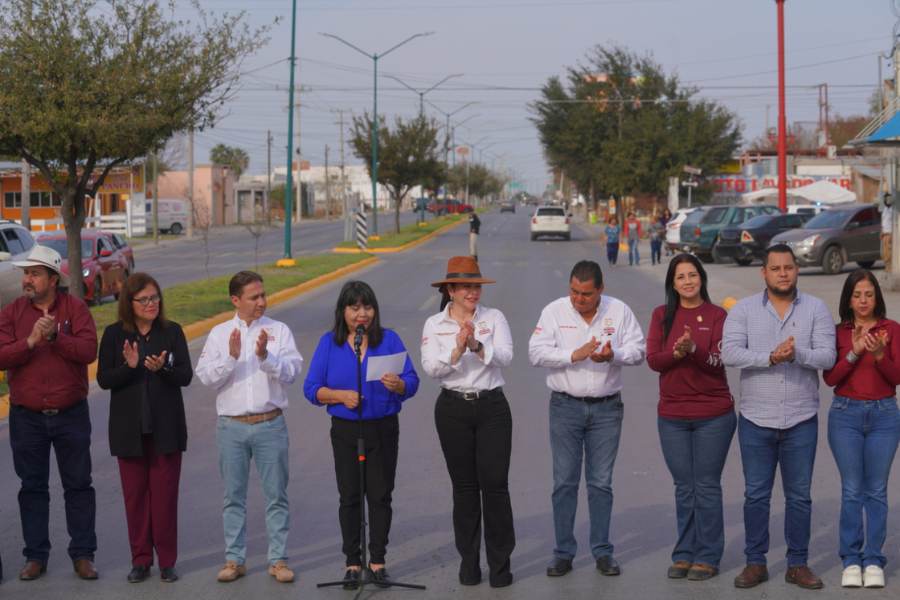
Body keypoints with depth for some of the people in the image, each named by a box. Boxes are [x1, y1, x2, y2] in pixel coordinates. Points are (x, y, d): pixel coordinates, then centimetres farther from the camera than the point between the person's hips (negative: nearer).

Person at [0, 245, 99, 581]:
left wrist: (55, 337, -25)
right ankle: (36, 556, 18)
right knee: (32, 487, 9)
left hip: (71, 413, -1)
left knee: (78, 484, 6)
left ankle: (83, 554, 15)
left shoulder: (75, 308, -2)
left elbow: (89, 350, -14)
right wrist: (30, 341, -23)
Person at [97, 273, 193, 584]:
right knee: (135, 494, 6)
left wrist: (163, 369, -24)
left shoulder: (172, 331, 0)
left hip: (166, 427, 0)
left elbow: (186, 375, -5)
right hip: (130, 428, 1)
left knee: (165, 494, 2)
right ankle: (140, 559, 15)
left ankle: (167, 560, 10)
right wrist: (129, 366, -20)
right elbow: (103, 379, -3)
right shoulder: (114, 334, 0)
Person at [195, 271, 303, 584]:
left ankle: (278, 559, 10)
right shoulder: (219, 334, 4)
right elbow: (206, 376, -4)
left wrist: (265, 356, -23)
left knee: (276, 494, 3)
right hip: (231, 426, 1)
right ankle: (234, 559, 17)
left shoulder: (279, 330, 1)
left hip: (270, 424, -1)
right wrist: (231, 357, -18)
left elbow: (291, 372, -8)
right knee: (234, 496, 8)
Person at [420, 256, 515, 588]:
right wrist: (457, 350, -26)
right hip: (453, 408, 1)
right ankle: (468, 560, 17)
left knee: (495, 483, -3)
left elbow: (505, 357, -11)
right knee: (464, 486, 7)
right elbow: (430, 367, -10)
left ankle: (500, 561, 6)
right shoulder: (434, 324, 2)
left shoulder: (494, 318, 2)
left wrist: (477, 345, -27)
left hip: (492, 406, 0)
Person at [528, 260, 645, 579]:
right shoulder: (554, 311, -2)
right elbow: (537, 352, -8)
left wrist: (613, 355, -20)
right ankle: (563, 552, 9)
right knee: (564, 481, 1)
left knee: (601, 481, 6)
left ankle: (602, 551, 14)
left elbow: (638, 349, 1)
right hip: (566, 406, -1)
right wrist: (575, 355, -20)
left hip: (607, 407, 1)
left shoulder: (619, 311, 1)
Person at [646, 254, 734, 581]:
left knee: (707, 486, 2)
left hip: (713, 416, -2)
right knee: (684, 487, 9)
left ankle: (708, 557, 9)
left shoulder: (717, 315, -2)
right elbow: (653, 359, -3)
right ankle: (684, 554, 17)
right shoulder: (662, 315, 5)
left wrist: (693, 349, -28)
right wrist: (677, 352, -22)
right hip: (672, 416, 2)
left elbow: (719, 362, -10)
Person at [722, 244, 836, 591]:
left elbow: (827, 356, -10)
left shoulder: (816, 309, 1)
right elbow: (729, 353, -14)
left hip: (801, 420, 0)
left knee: (799, 495, 7)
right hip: (756, 419, 0)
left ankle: (798, 564, 18)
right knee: (756, 494, 6)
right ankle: (755, 562, 17)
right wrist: (770, 357, -26)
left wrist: (798, 354, -29)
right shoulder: (744, 310, 0)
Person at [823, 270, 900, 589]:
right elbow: (830, 378, -5)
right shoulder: (838, 332, 3)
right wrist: (854, 353, -18)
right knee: (851, 490, 1)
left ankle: (874, 561, 8)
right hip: (846, 415, 0)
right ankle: (851, 561, 8)